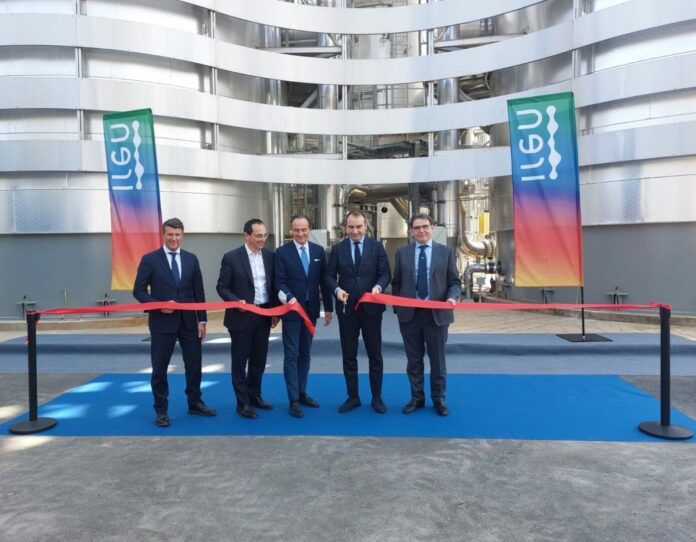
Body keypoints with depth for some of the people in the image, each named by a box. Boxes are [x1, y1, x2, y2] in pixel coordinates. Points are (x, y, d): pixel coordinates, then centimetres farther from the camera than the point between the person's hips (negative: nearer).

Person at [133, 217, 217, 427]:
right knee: (160, 367, 6)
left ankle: (195, 403, 26)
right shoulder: (150, 259, -3)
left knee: (194, 363, 9)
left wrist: (202, 319, 3)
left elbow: (198, 292, 7)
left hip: (188, 320, 3)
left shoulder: (191, 259, 7)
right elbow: (139, 291, -3)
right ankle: (161, 410, 20)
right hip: (162, 321, -3)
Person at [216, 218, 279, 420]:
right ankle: (243, 403, 16)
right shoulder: (231, 257, -9)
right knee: (240, 361, 5)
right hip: (242, 316, -4)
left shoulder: (269, 256, 4)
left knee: (259, 359, 14)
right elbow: (222, 287, -6)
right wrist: (237, 302, -22)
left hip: (264, 315, 5)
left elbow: (273, 285, 10)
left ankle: (255, 396, 30)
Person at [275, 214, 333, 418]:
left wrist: (328, 307, 6)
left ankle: (302, 393, 25)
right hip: (292, 310, -4)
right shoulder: (282, 252, -6)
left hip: (311, 309, 4)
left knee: (305, 354, 13)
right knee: (291, 355, -1)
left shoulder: (319, 251, 5)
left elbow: (323, 280, 7)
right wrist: (289, 297, -30)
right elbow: (280, 282, -10)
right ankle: (294, 400, 5)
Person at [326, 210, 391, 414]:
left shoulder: (377, 247, 2)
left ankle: (377, 397, 21)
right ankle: (352, 397, 21)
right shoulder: (337, 249, 5)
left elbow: (385, 273, -2)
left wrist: (378, 286, -22)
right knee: (349, 355, 8)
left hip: (371, 307, -1)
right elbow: (330, 275, 3)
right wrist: (337, 289, -17)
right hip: (347, 308, 1)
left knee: (375, 355, 8)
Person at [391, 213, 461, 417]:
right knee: (413, 360, 11)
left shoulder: (446, 252, 3)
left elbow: (455, 282, 2)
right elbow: (396, 283, 8)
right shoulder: (402, 253, 6)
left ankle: (438, 400, 24)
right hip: (409, 314, 1)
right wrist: (397, 308, 1)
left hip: (437, 314, -1)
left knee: (437, 360, 9)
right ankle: (416, 398, 25)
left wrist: (452, 297, -18)